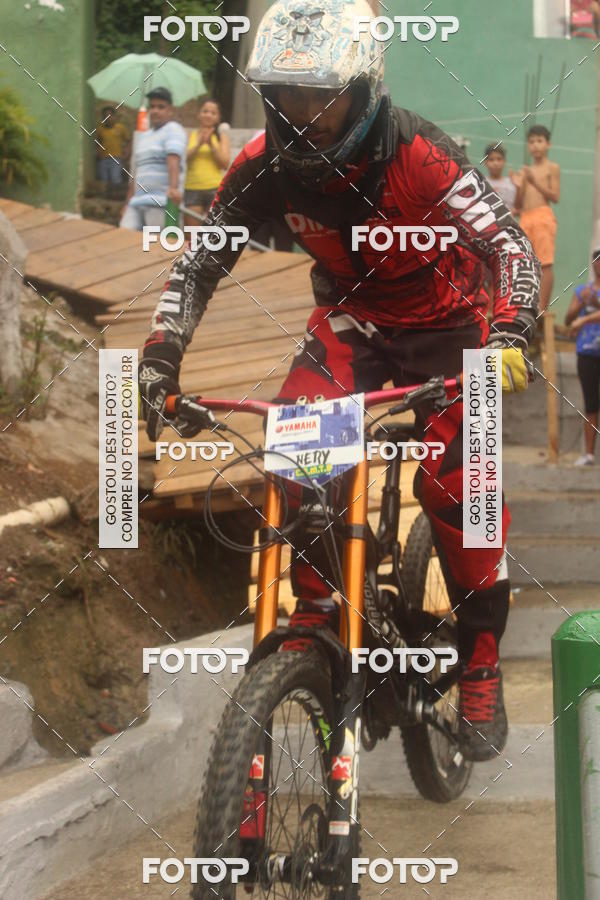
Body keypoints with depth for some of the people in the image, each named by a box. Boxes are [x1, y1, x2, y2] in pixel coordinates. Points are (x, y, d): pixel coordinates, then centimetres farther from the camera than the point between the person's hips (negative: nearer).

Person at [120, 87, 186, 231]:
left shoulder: (173, 130, -1)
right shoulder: (143, 136, 24)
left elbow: (173, 160, -19)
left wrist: (174, 188, -34)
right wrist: (127, 203, 26)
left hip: (161, 202, -8)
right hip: (137, 202, 8)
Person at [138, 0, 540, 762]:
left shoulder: (416, 154, -31)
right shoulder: (265, 164, -19)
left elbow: (511, 246, -35)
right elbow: (198, 262, -12)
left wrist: (507, 339, -52)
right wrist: (159, 358, -25)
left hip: (444, 324, -3)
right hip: (351, 319, 3)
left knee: (457, 486, -13)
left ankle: (481, 664, 4)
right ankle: (318, 606, 0)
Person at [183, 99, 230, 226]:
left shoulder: (221, 136, 9)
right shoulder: (191, 136, 12)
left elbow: (225, 163, -1)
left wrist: (211, 144, -10)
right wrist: (199, 144, -13)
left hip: (215, 188, -1)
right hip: (192, 190, 1)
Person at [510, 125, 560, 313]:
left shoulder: (552, 168, 5)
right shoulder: (525, 172, 19)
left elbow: (555, 196, -5)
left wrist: (535, 182, -11)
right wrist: (519, 186, 1)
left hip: (543, 215, -6)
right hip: (525, 218, 6)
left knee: (545, 263, -11)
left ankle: (542, 306, -13)